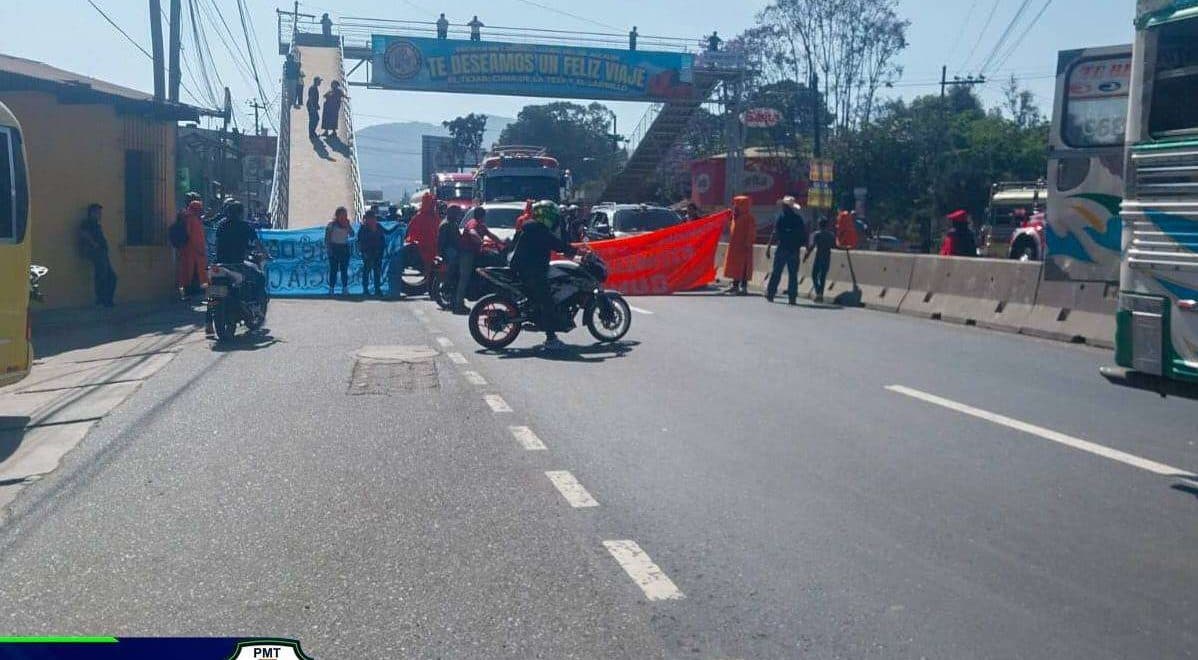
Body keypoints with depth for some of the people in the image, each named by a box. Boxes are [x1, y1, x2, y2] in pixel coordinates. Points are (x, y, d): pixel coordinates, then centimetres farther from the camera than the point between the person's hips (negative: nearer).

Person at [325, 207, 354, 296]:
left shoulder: (347, 224, 10)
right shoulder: (331, 225, 1)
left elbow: (352, 234, -4)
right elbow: (327, 238, -1)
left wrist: (347, 225, -10)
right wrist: (328, 249, -9)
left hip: (344, 248, 3)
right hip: (334, 248, -3)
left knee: (344, 270, 2)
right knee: (333, 270, -3)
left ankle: (345, 289, 5)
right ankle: (331, 289, 0)